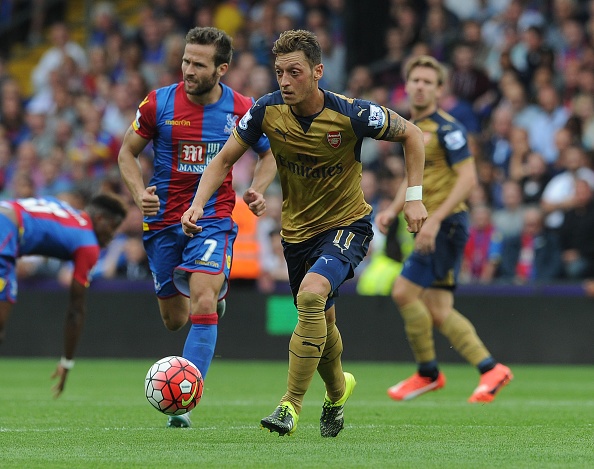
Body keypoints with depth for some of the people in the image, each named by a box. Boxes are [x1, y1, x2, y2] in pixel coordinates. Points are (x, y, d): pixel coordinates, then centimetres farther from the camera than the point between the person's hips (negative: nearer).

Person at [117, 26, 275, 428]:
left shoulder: (242, 109, -6)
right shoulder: (159, 104, -7)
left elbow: (269, 155, 11)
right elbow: (128, 152, 5)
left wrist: (257, 191, -8)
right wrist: (139, 191, -14)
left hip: (213, 219, -2)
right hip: (164, 220, 2)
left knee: (203, 304, -22)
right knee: (174, 319, 13)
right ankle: (217, 291, 51)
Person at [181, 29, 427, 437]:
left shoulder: (350, 115, -23)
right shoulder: (267, 111, -13)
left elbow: (411, 134, -7)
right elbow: (225, 160, -1)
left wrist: (414, 197, -11)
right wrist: (199, 204, -16)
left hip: (348, 224, -4)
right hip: (297, 230, 5)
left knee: (312, 294, -29)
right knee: (321, 320, 16)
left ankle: (292, 404, -21)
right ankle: (338, 388, 48)